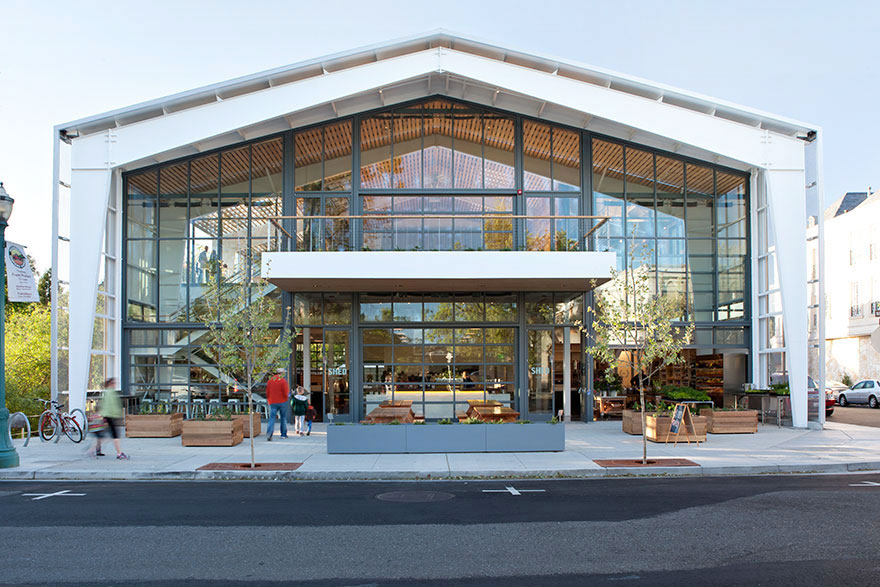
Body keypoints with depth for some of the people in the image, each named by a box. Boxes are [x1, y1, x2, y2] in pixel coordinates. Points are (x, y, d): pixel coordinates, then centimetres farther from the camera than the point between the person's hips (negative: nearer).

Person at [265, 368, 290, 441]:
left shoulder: (270, 381, 5)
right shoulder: (283, 381, -7)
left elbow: (267, 393, 7)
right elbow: (286, 394, -13)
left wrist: (269, 401, 21)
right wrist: (288, 390, 9)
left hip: (273, 403, 2)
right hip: (282, 402, -2)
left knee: (272, 418, -3)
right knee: (283, 418, 14)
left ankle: (269, 433, -24)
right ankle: (283, 434, 17)